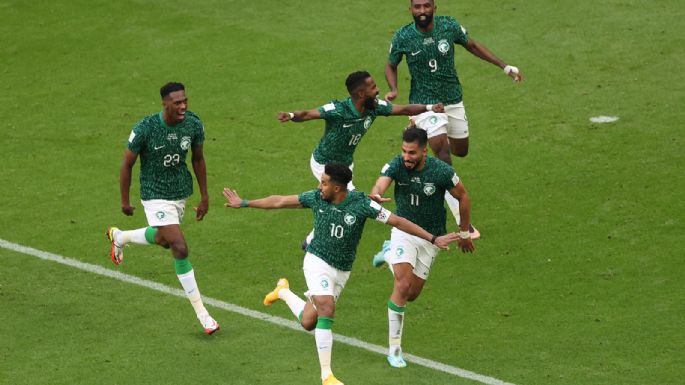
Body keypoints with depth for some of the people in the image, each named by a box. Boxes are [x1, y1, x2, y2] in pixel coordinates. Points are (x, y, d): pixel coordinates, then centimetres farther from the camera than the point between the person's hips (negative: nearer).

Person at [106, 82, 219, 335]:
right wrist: (125, 201, -4)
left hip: (181, 192, 6)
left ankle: (119, 237, 55)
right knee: (180, 249, -15)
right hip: (155, 196, -6)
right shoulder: (145, 129, -25)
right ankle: (201, 313, -4)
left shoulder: (194, 124, -11)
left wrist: (204, 196, 8)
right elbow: (127, 164, -11)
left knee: (163, 239, 25)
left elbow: (198, 159, 6)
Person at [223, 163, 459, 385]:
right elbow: (280, 201, 4)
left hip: (342, 271, 1)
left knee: (308, 322, 4)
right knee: (327, 312, -21)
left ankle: (284, 292, 36)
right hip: (317, 263, -1)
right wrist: (244, 204, 9)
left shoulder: (361, 204, -16)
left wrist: (433, 239, -18)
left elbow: (398, 222, -14)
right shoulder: (316, 198, -9)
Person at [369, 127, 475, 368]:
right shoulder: (396, 165, -19)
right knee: (402, 286, -20)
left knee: (412, 294, 8)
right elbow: (379, 186, -35)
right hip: (404, 230, -1)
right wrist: (376, 196, -61)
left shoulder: (441, 171, -21)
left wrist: (464, 233, 2)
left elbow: (463, 197, -5)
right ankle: (394, 348, -9)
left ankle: (390, 254, 40)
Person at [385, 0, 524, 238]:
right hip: (424, 103, -4)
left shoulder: (449, 26, -9)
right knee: (444, 157, -17)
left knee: (461, 151, 17)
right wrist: (393, 90, -15)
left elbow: (471, 45, 8)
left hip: (453, 100, 4)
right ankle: (463, 223, -17)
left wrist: (504, 67, 7)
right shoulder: (402, 37, -13)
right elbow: (391, 66, 5)